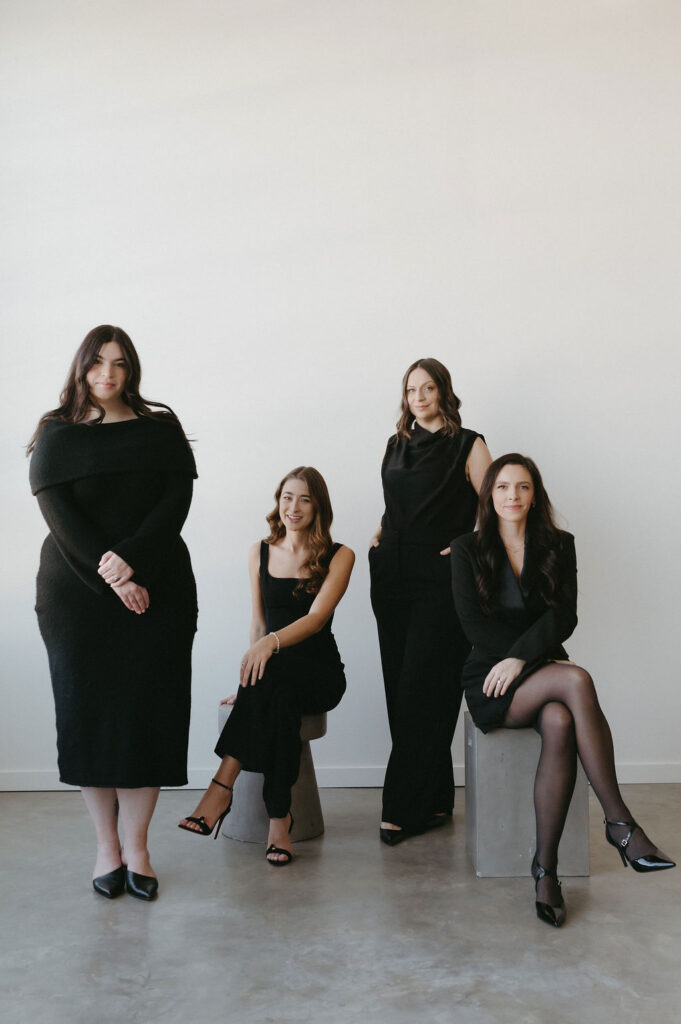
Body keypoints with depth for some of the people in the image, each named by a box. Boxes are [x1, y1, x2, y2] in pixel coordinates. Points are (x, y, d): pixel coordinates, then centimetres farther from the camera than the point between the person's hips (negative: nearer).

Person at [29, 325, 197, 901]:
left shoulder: (161, 432, 8)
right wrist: (110, 578, -16)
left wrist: (132, 558, -18)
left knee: (147, 711, -1)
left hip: (157, 589, 1)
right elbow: (59, 514, -5)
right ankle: (107, 847, 15)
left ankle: (136, 847, 10)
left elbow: (177, 501, -3)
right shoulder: (57, 436, 5)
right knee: (89, 710, 2)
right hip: (77, 594, 0)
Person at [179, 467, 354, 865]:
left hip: (320, 672, -2)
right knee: (278, 701, -36)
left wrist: (271, 643, -33)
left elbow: (317, 618, -14)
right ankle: (279, 818, -31)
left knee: (273, 675, -37)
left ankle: (223, 786, -33)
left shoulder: (339, 557, 0)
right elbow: (259, 621, 14)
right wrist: (252, 668, -2)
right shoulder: (260, 553, 12)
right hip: (274, 672, 2)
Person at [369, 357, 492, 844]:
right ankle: (434, 800, 16)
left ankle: (406, 808, -1)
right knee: (400, 686, 6)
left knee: (421, 689, -8)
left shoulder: (467, 445, 0)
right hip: (393, 576, 6)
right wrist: (380, 535, 9)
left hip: (440, 579, -6)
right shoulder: (397, 444, 16)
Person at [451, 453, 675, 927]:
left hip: (542, 673, 2)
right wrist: (541, 658, -12)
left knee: (559, 723, -35)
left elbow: (563, 616, -2)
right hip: (490, 682, -2)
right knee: (577, 680, -33)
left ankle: (546, 867, -30)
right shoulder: (468, 549, 5)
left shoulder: (559, 546, 10)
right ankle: (620, 822, -31)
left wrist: (521, 657, -18)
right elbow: (474, 623, -4)